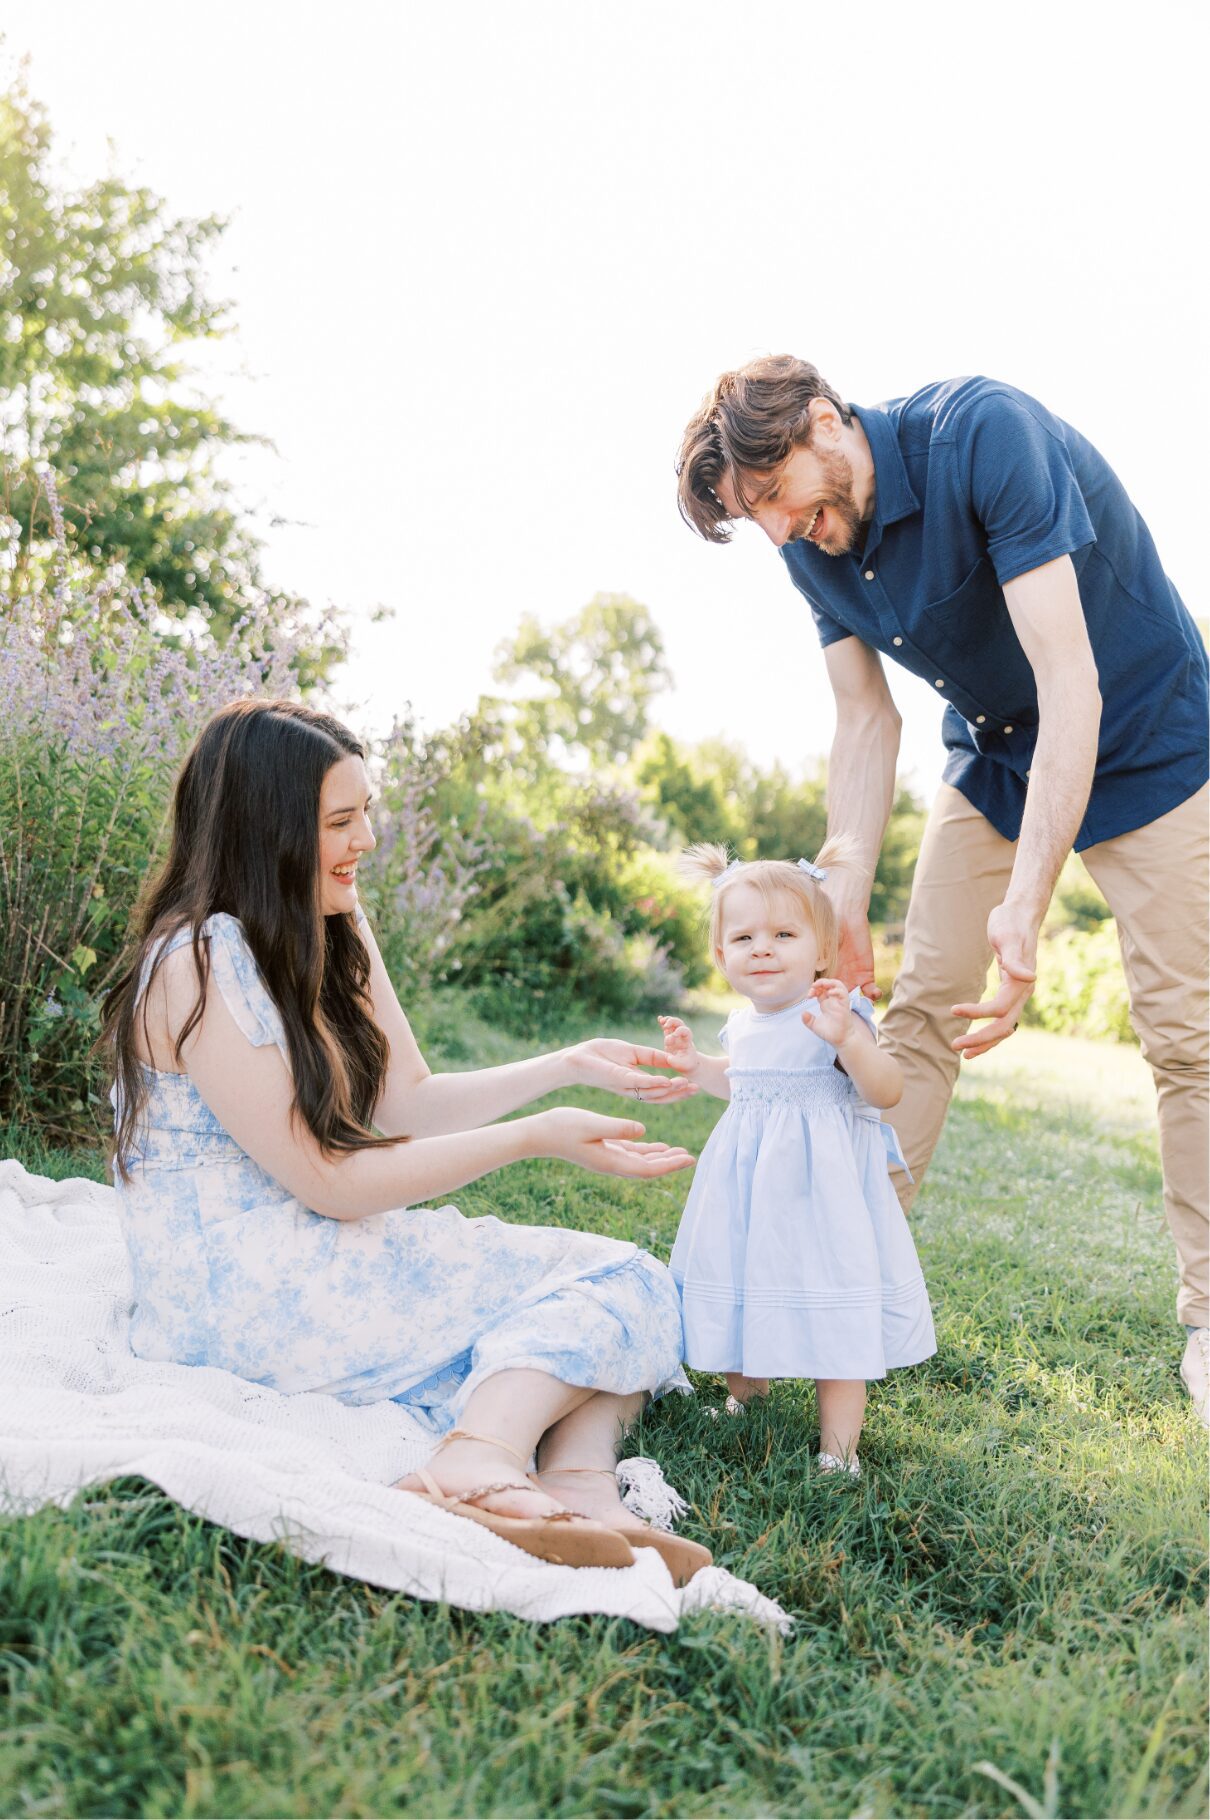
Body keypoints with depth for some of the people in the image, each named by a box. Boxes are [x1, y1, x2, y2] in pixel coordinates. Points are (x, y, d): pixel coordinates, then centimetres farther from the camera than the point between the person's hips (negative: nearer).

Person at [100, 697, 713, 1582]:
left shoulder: (336, 937, 12)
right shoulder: (201, 965, -16)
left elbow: (410, 1101, 11)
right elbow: (332, 1182, -17)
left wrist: (569, 1066, 1)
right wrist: (536, 1137, -18)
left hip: (325, 1253, 9)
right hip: (243, 1292, -9)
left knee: (627, 1281, -6)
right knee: (614, 1280, -14)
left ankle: (583, 1495, -30)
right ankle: (476, 1461, -35)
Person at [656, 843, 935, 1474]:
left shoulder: (833, 1016, -15)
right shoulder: (743, 1024, 8)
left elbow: (887, 1091, -25)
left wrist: (846, 1038, -39)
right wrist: (695, 1065, 15)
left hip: (817, 1188, -7)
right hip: (746, 1187, 7)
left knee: (831, 1320, -4)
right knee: (741, 1298, 18)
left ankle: (839, 1450, 7)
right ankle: (744, 1393, 43)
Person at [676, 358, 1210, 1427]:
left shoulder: (986, 435, -31)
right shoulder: (815, 546, -9)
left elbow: (1068, 682, -35)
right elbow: (868, 723, -3)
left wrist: (1026, 906, -40)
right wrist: (846, 900, -10)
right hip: (993, 758, 6)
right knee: (924, 1003, 2)